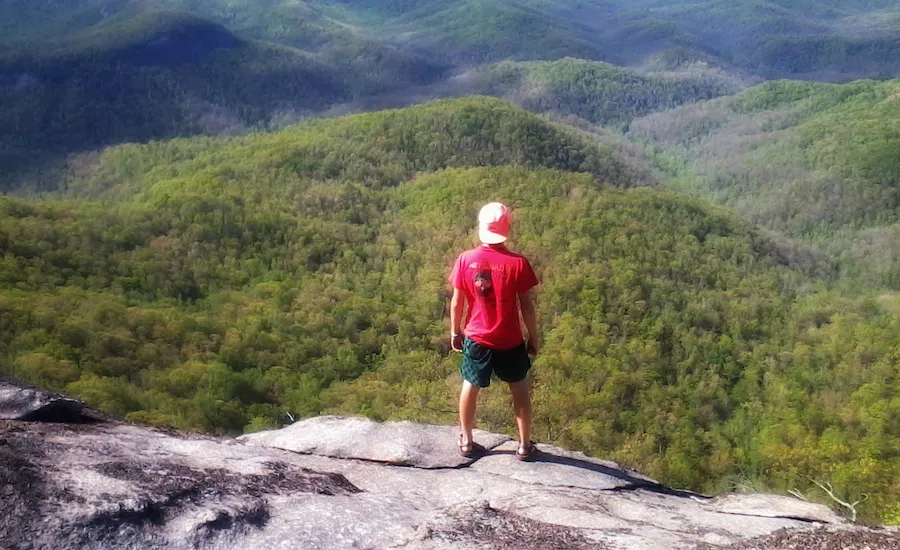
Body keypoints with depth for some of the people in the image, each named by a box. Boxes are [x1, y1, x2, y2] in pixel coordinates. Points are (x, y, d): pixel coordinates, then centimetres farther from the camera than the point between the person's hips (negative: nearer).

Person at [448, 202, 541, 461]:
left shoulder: (465, 260, -10)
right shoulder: (517, 263, -15)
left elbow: (457, 302, -3)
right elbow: (526, 306, -10)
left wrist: (455, 332, 11)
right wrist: (534, 337, 3)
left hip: (476, 338, 1)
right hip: (510, 341, -1)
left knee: (470, 387, 18)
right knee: (520, 389, 16)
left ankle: (466, 441, 28)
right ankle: (524, 445, 24)